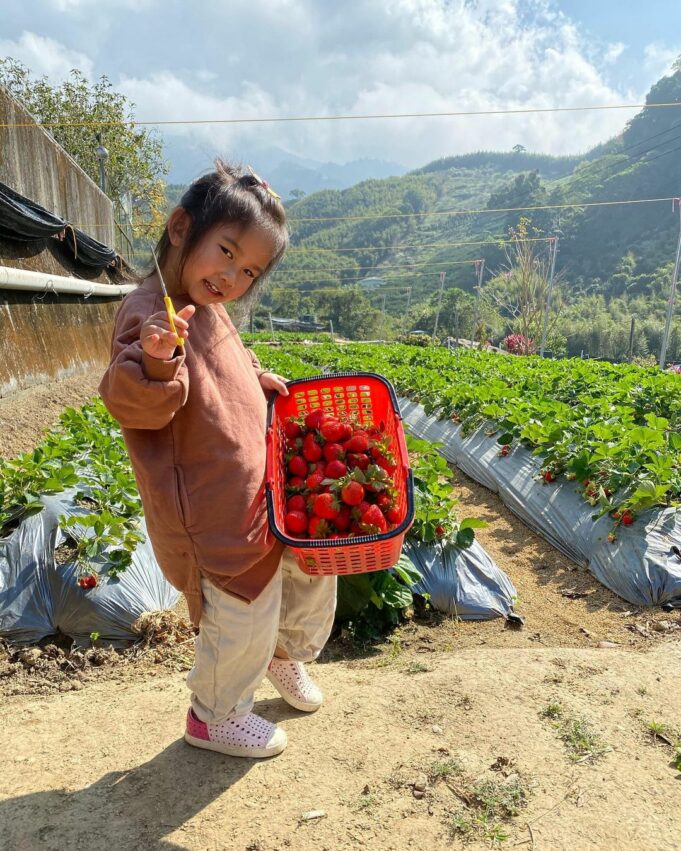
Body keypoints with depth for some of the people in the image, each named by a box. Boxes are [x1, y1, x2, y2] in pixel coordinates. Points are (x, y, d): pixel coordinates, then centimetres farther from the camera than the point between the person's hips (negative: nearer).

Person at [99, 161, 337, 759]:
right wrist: (155, 362, -46)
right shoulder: (149, 313, -19)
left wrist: (264, 383, 10)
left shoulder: (211, 310, 10)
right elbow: (134, 406, -29)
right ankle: (215, 715, 35)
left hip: (261, 487, 10)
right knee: (245, 613, 5)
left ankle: (287, 652, 48)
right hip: (214, 509, -9)